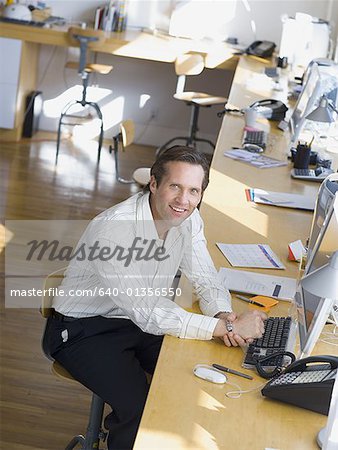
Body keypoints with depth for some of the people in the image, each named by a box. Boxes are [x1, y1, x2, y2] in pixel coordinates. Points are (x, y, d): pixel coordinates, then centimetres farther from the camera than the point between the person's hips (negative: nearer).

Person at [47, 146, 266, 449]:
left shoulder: (188, 219, -7)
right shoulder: (113, 229, -30)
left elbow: (206, 279, 0)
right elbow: (149, 314, -31)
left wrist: (223, 314, -23)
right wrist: (228, 326, -31)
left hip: (146, 321, 7)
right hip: (87, 330, -6)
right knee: (139, 407, -25)